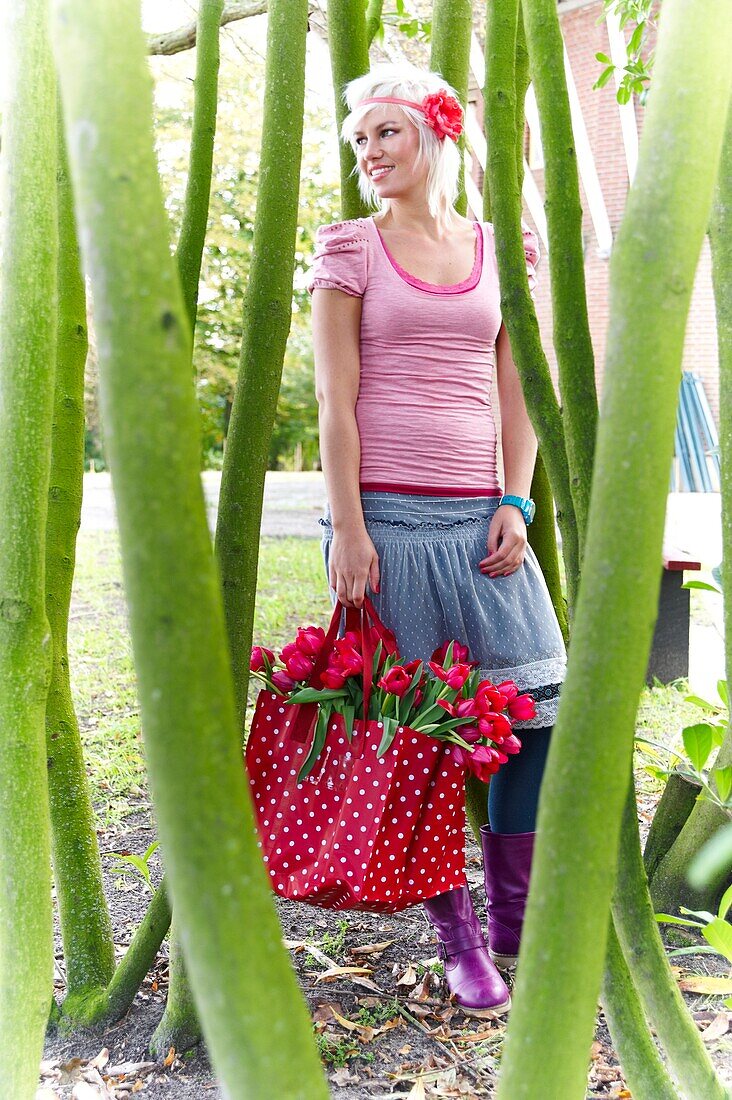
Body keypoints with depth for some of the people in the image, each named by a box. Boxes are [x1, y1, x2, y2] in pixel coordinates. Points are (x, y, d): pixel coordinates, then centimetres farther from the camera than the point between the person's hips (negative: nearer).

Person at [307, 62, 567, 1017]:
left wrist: (516, 502, 0)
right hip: (385, 515, -3)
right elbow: (335, 398, -2)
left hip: (480, 515, 3)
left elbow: (517, 391, 12)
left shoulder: (502, 249, 14)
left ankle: (517, 928, 18)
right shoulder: (351, 247, 5)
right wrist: (346, 527, -9)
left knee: (535, 704, -1)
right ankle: (459, 940, 16)